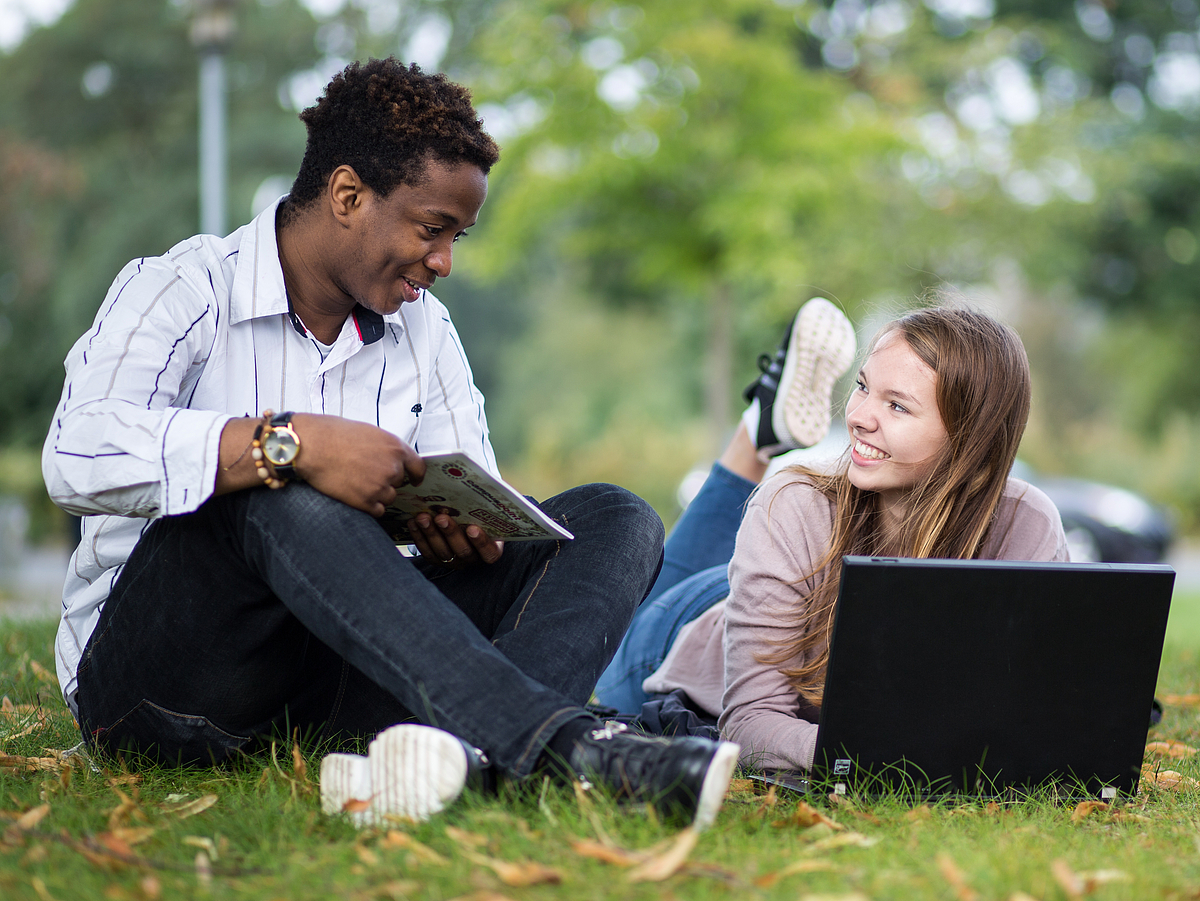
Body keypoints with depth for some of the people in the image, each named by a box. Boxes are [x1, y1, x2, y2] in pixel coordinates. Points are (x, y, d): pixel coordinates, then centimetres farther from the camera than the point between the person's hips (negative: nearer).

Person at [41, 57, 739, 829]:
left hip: (333, 677, 6)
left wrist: (468, 531, -16)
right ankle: (561, 740, -47)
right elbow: (77, 455, -25)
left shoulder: (423, 331, 13)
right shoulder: (181, 291, -7)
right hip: (154, 677, -6)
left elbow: (477, 502, 10)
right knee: (280, 497, -37)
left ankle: (468, 747, -44)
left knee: (613, 519, -10)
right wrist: (292, 443, -35)